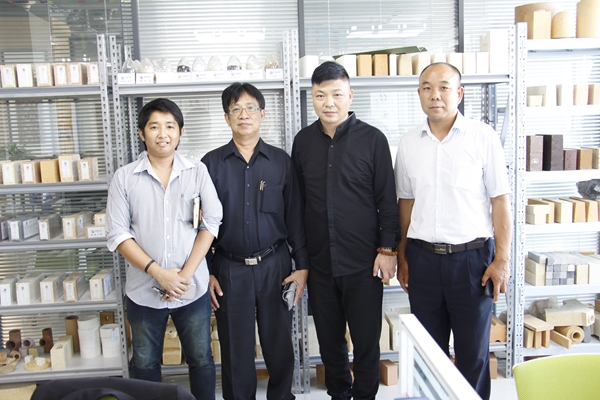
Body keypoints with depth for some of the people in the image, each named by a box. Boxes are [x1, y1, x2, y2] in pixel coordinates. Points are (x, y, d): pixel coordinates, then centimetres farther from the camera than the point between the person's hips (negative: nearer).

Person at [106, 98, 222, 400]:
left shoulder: (197, 172, -1)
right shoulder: (124, 177, -3)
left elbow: (212, 222, -4)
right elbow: (118, 234, -5)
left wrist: (186, 274, -11)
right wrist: (157, 272, -15)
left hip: (193, 288, 0)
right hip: (143, 291, 0)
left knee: (201, 359, 12)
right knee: (145, 365, 15)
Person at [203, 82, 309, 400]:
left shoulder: (281, 161, 2)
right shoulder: (212, 164, 1)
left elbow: (295, 216, 4)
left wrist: (303, 265, 1)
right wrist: (206, 272, 1)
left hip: (275, 266, 1)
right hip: (230, 269, 0)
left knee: (279, 345, 11)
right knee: (236, 350, 10)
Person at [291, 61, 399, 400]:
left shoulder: (372, 139, -3)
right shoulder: (303, 141, 6)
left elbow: (387, 200, -2)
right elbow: (297, 200, 11)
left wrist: (387, 249, -7)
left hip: (363, 263, -3)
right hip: (320, 263, 3)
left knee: (366, 340, 7)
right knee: (329, 339, 16)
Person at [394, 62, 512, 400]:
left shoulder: (483, 138, -5)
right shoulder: (409, 143, 5)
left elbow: (500, 201, -4)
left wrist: (502, 259, -7)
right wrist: (402, 257, 10)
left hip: (471, 257, -3)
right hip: (423, 258, 3)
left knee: (473, 351, 9)